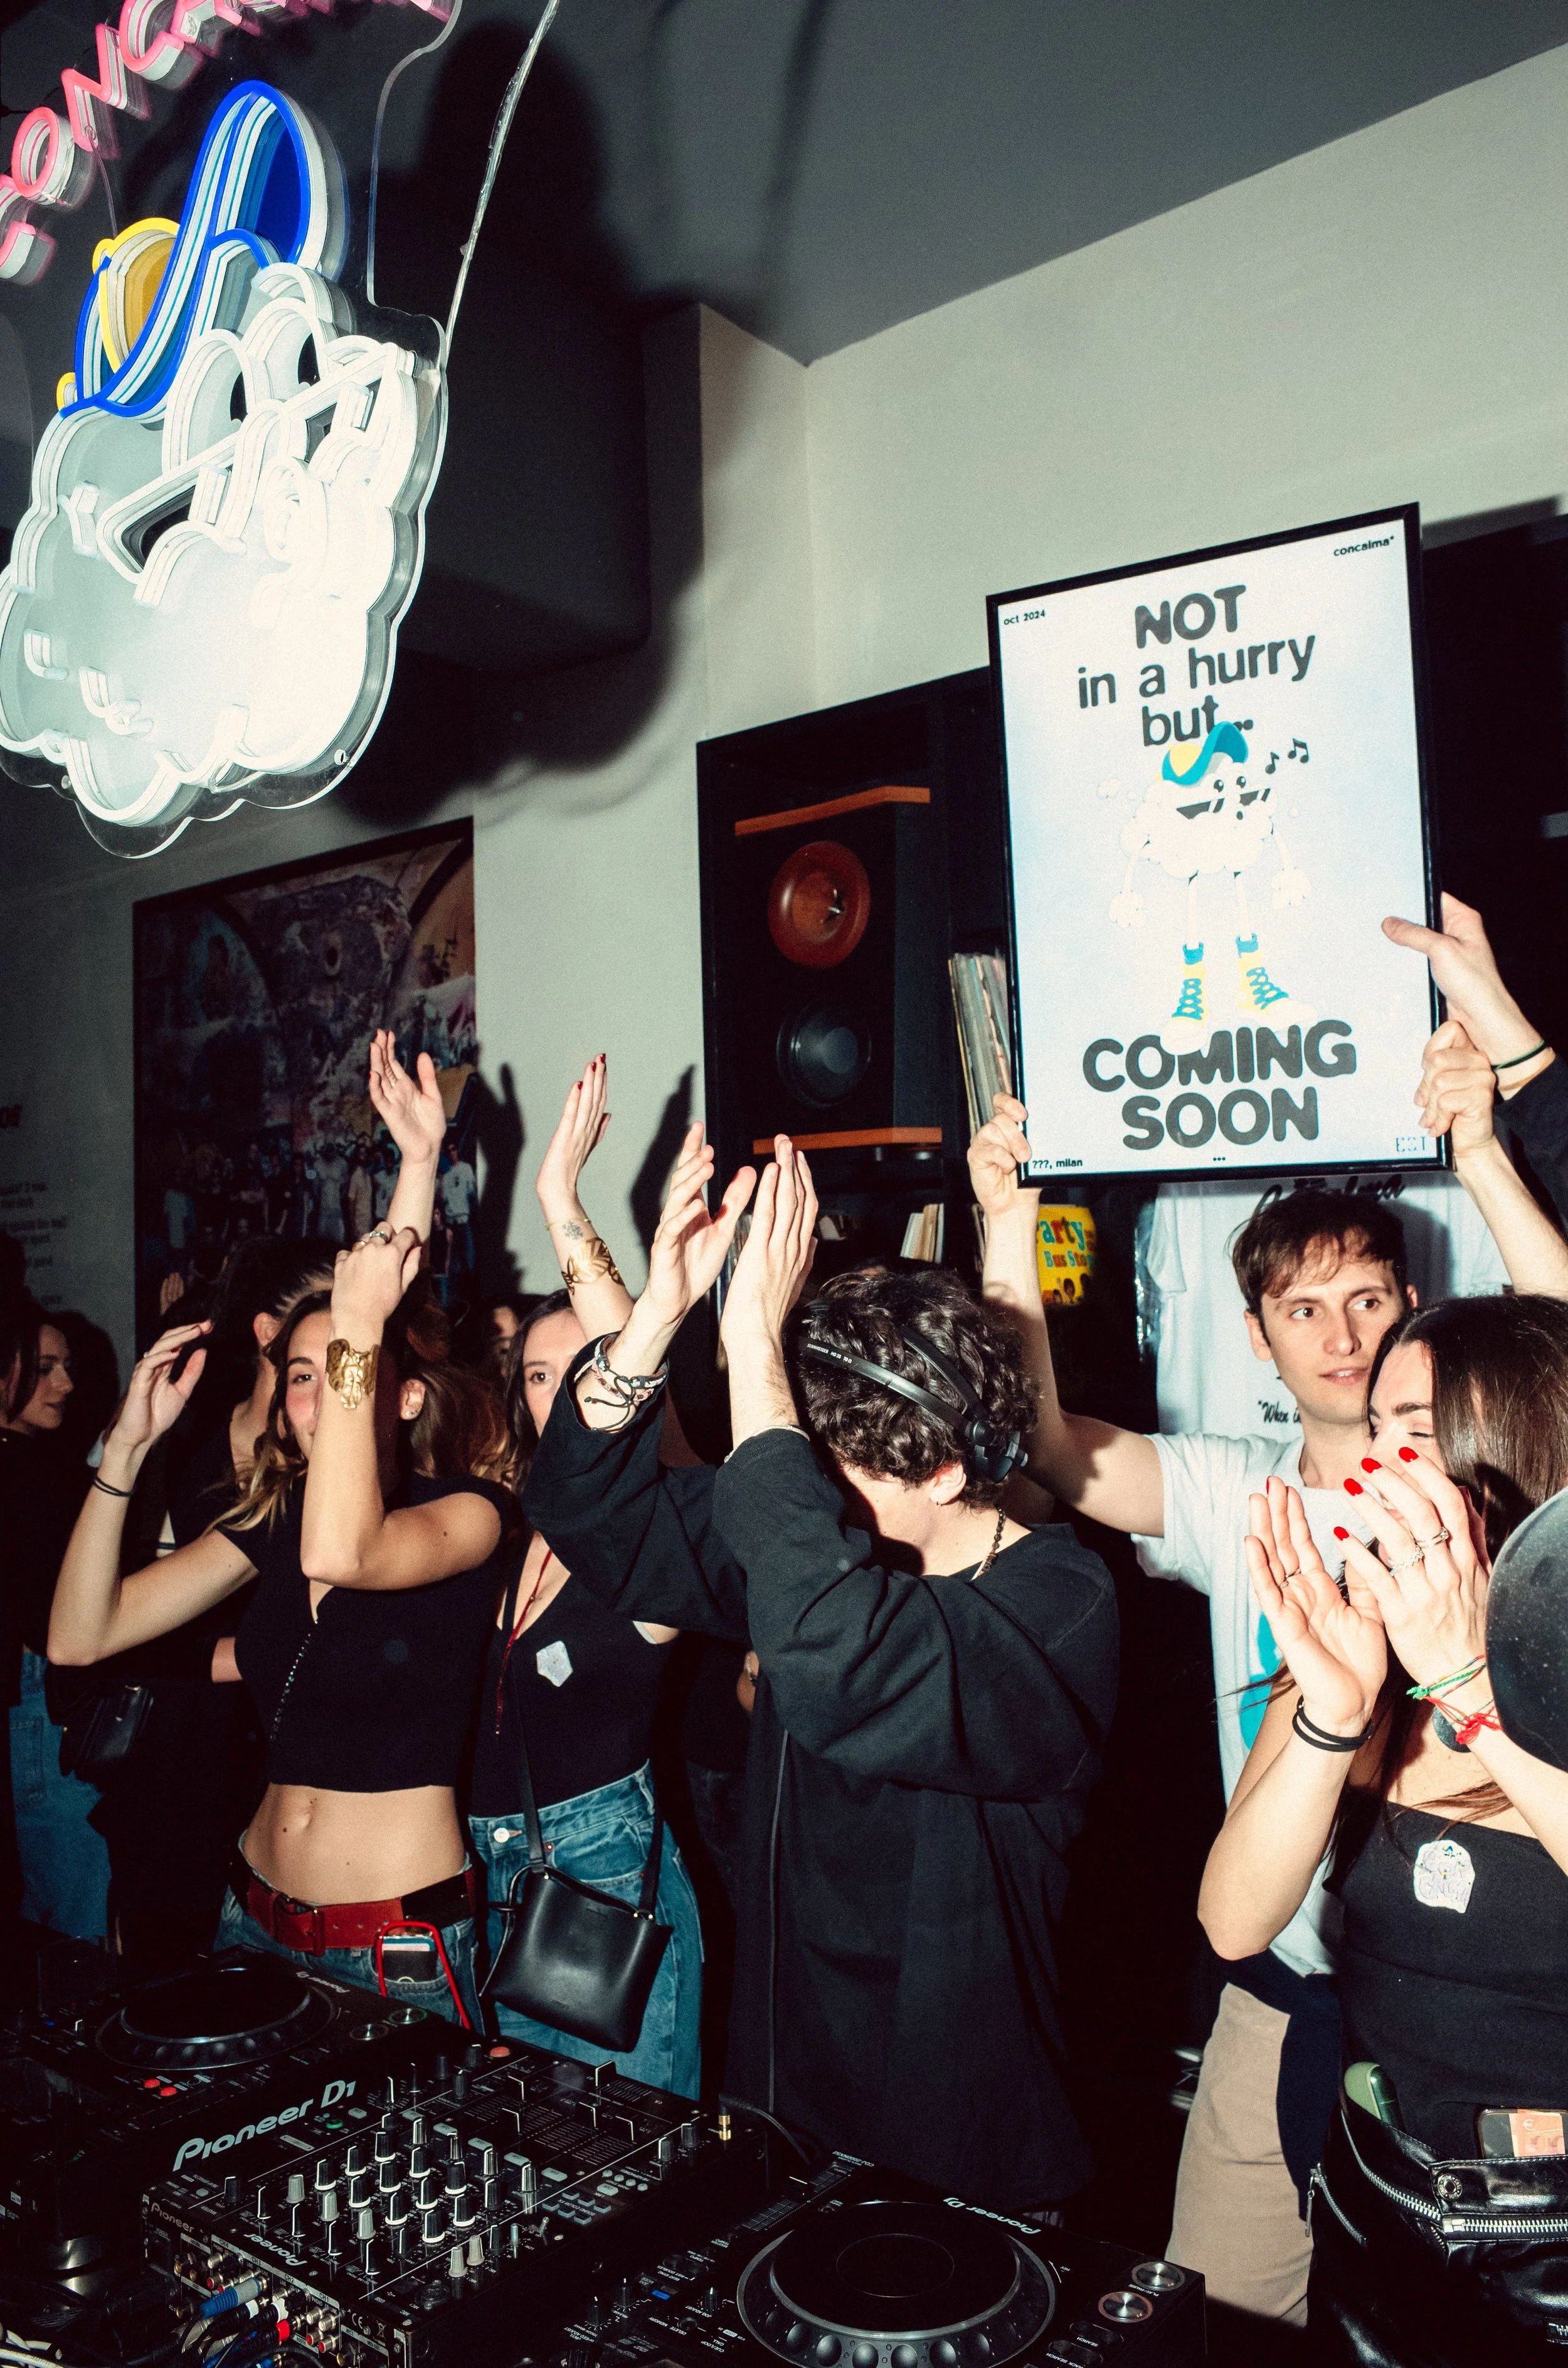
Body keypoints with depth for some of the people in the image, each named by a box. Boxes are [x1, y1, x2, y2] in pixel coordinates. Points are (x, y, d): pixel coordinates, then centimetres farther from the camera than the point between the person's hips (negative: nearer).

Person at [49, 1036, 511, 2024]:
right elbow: (81, 1636, -2)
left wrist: (361, 1330, -32)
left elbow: (342, 1552, -36)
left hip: (399, 1942, -5)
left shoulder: (469, 1511, -13)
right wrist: (129, 1441, -10)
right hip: (258, 1916, 6)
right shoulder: (275, 1517, 3)